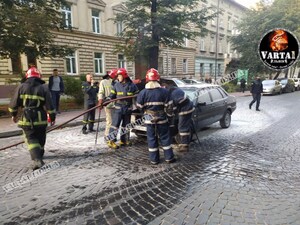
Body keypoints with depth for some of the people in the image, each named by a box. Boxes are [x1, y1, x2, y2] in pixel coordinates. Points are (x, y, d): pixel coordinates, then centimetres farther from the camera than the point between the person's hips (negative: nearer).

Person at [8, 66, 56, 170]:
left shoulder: (21, 87, 0)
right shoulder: (44, 88, -2)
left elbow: (14, 103, 4)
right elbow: (49, 105, -4)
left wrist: (13, 114, 21)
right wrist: (52, 117, 6)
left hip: (26, 119, -1)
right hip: (41, 119, 1)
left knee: (31, 139, 2)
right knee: (40, 139, 19)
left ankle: (37, 159, -16)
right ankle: (39, 155, 39)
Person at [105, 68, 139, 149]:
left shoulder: (132, 85, 0)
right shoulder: (116, 85, 1)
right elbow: (111, 96, 2)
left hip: (128, 109, 2)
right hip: (118, 108, -1)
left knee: (126, 125, 12)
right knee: (115, 124, -7)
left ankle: (124, 140, 25)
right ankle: (110, 141, -1)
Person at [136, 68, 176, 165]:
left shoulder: (142, 93, -7)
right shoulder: (164, 91, -9)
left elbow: (139, 106, 0)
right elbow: (169, 106, -5)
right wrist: (170, 114, 12)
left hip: (149, 120, 1)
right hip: (162, 119, 0)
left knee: (152, 139, 10)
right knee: (165, 138, 12)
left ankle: (154, 159, 17)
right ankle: (169, 157, 19)